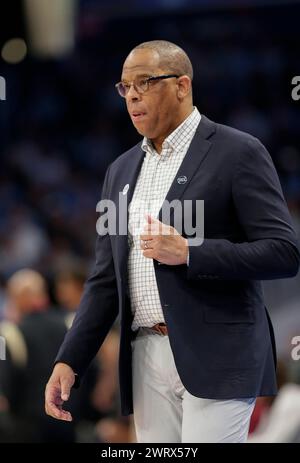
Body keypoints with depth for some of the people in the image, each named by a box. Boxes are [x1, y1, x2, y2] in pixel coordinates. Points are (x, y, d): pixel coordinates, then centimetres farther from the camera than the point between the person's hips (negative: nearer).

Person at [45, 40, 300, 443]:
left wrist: (188, 253, -17)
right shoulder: (122, 170, 17)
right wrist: (69, 361, 7)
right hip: (147, 358, 6)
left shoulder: (237, 153, -3)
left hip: (216, 358, -6)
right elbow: (106, 280, 18)